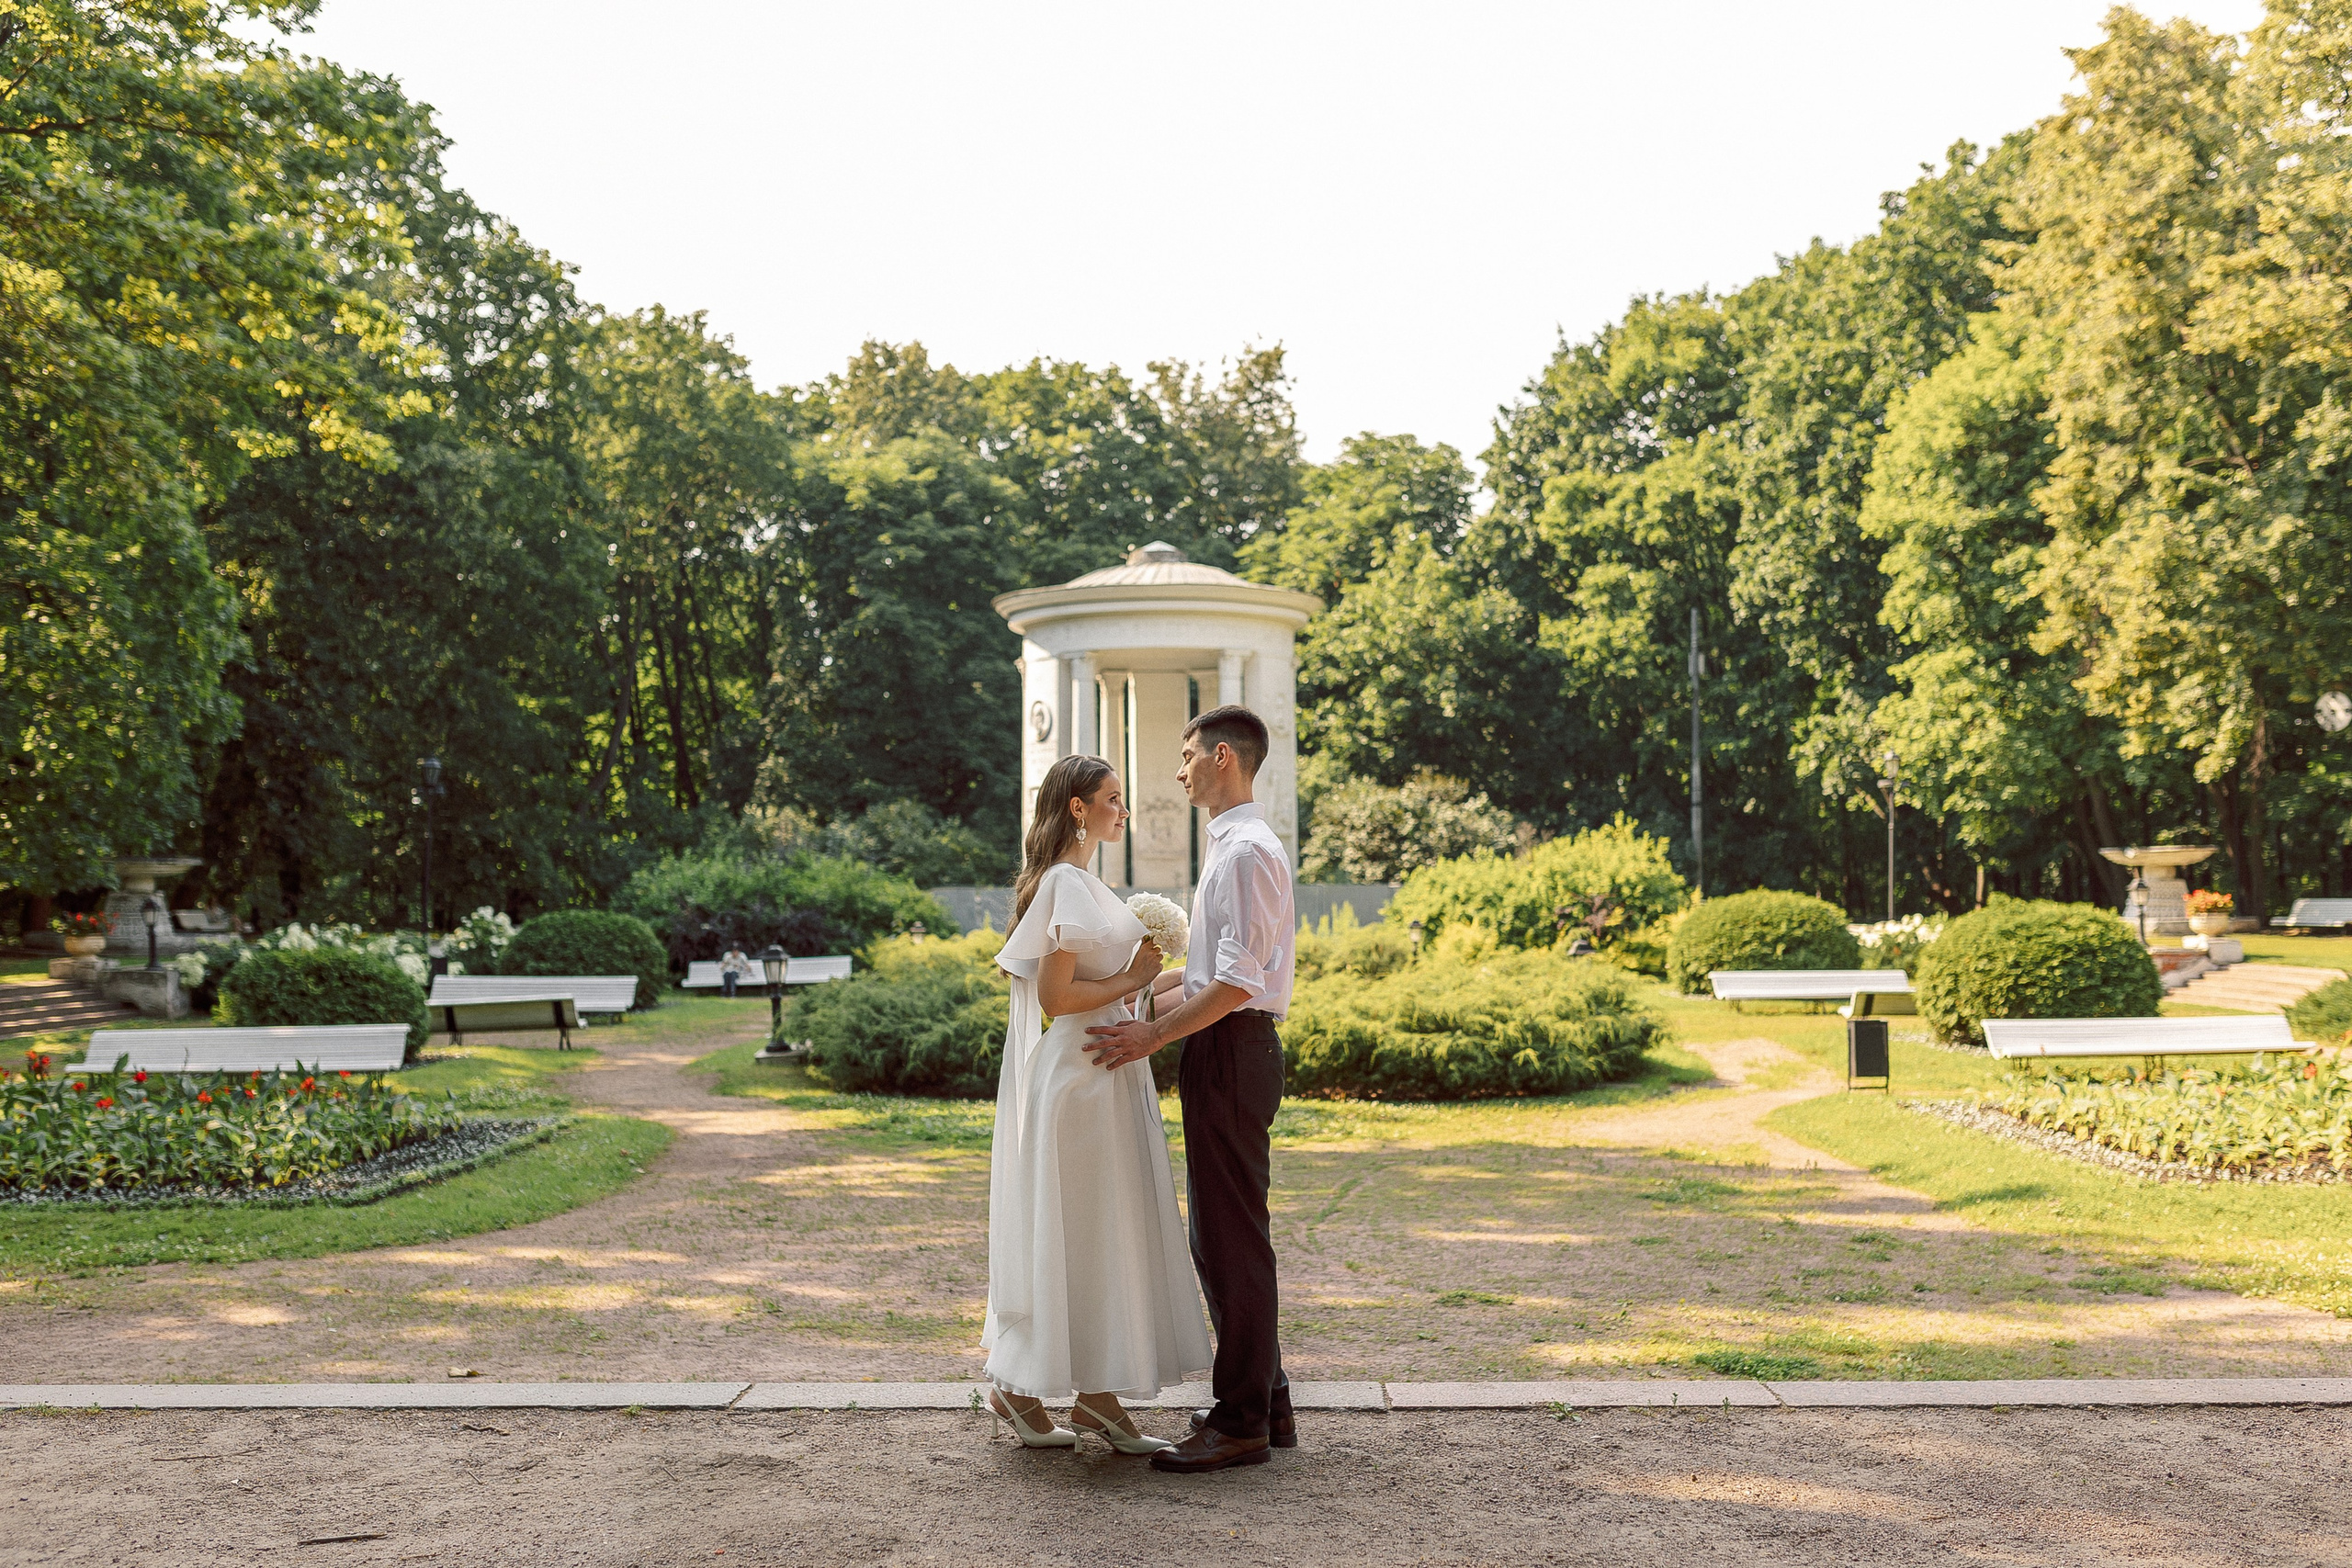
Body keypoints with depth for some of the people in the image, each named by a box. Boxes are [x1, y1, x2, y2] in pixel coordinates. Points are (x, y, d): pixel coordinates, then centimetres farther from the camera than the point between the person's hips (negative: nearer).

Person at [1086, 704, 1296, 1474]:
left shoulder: (1247, 850, -16)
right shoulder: (1233, 846, 17)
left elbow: (1237, 981, -22)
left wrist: (1152, 1036, -18)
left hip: (1231, 1051, -11)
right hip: (1225, 1050, 11)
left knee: (1232, 1236, -4)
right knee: (1223, 1233, 16)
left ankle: (1241, 1423, 4)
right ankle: (1264, 1403, 25)